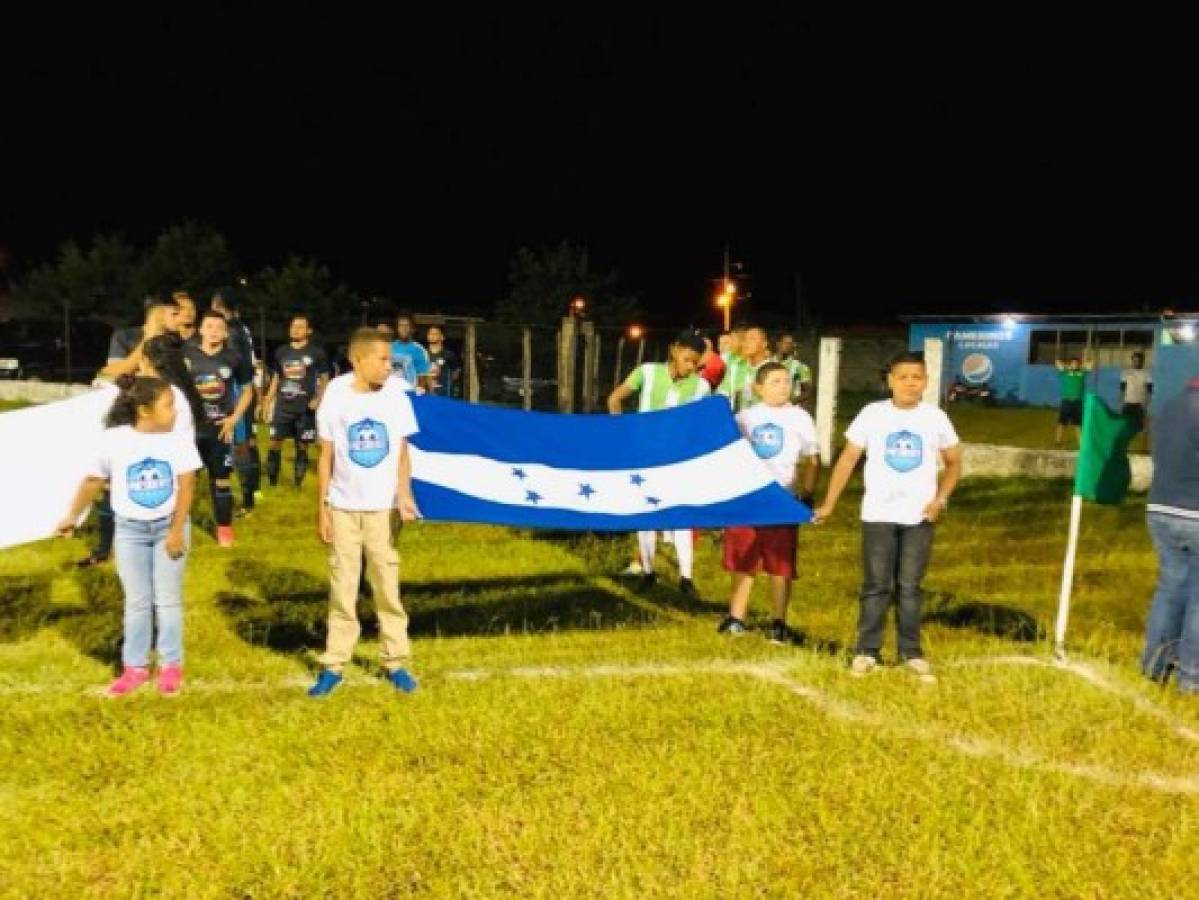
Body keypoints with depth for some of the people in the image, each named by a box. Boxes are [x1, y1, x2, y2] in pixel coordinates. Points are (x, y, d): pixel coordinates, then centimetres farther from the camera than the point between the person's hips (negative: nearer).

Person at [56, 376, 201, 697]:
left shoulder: (178, 440, -10)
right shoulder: (114, 439, -10)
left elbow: (186, 486, -11)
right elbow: (93, 480, 2)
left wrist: (177, 530, -16)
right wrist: (72, 517, 9)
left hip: (168, 527, 0)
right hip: (129, 530, 1)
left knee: (168, 599, 5)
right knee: (136, 601, 10)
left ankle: (171, 665, 18)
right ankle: (135, 667, 22)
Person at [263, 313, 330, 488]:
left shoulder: (316, 353, -3)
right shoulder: (281, 352, 8)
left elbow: (325, 379, 2)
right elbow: (276, 379, 16)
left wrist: (318, 399, -12)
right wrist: (267, 402, 12)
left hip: (305, 409, -3)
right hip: (282, 407, 3)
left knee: (302, 446, 5)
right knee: (275, 443, -1)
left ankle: (298, 483, 15)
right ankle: (271, 481, 10)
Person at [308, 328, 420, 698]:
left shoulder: (395, 396, -4)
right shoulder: (336, 397, -6)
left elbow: (402, 452, -1)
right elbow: (326, 456, 0)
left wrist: (404, 493, -16)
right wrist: (321, 507, 0)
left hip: (383, 507, 0)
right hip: (343, 507, 0)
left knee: (388, 586, 6)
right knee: (342, 588, 8)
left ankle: (396, 662, 17)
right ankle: (334, 665, 18)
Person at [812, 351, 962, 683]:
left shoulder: (935, 417, 0)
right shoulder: (872, 413, -4)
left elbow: (954, 462, 11)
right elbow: (848, 458, -1)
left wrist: (940, 499, -4)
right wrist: (829, 504, -4)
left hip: (919, 517, 1)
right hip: (878, 515, -1)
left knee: (909, 586, 8)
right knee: (876, 586, 5)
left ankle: (912, 651, 18)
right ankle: (867, 650, 14)